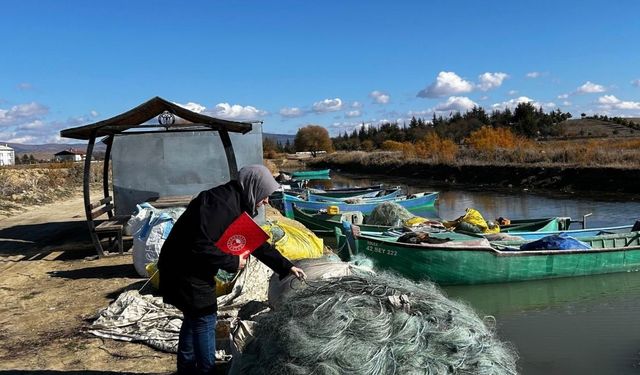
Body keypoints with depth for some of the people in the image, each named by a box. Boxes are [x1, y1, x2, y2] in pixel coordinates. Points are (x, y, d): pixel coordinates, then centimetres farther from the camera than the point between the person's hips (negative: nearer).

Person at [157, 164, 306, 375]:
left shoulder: (238, 206, 6)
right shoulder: (221, 203, -27)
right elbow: (200, 246, -33)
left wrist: (286, 267, 14)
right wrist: (232, 262, -22)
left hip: (194, 269, 10)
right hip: (184, 269, -10)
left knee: (193, 318, 20)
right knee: (205, 320, -1)